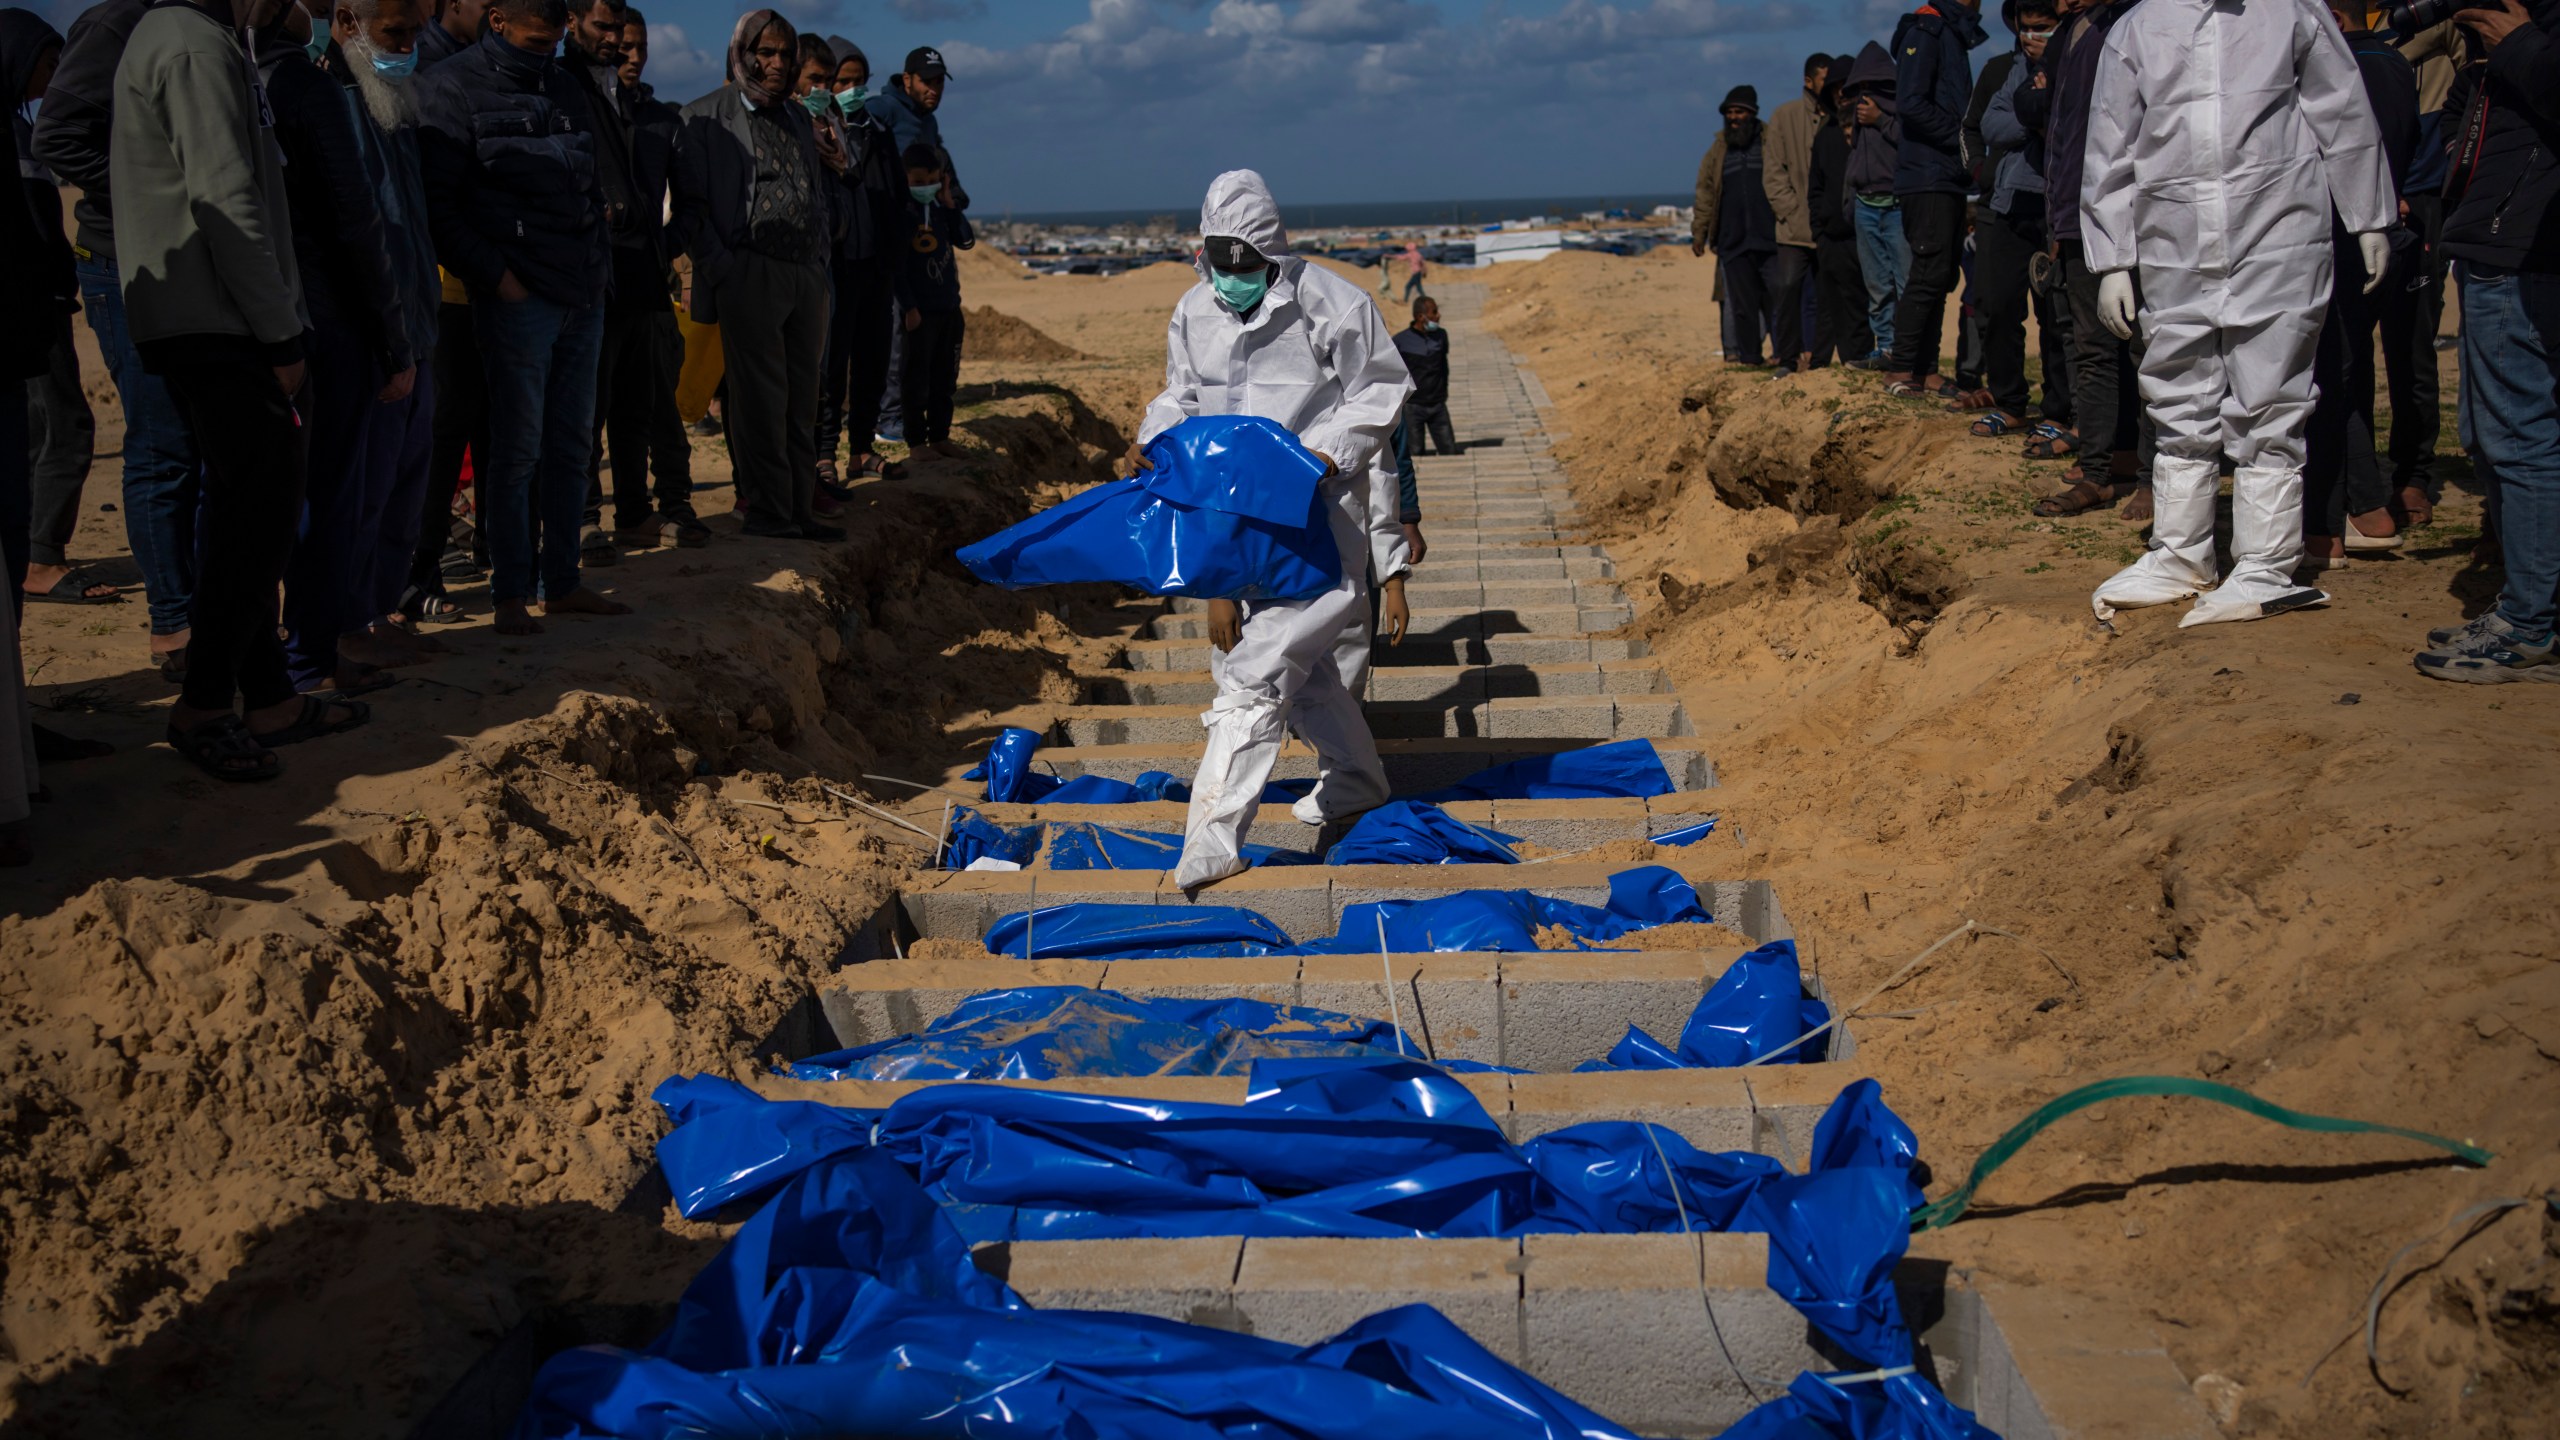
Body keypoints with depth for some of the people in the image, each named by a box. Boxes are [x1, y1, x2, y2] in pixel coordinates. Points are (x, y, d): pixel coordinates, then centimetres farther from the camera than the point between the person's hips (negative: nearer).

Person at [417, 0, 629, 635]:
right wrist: (494, 274, -15)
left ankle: (560, 582, 17)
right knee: (517, 449, -3)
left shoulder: (565, 88, 17)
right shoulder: (454, 87, -5)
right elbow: (437, 203, -11)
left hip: (583, 296, 7)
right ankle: (510, 594, 4)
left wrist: (597, 260, 12)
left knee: (571, 445, 9)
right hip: (518, 297, -7)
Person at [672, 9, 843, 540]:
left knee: (803, 401, 6)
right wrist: (720, 266, -11)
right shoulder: (707, 117, 0)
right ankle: (768, 511, 0)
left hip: (806, 275, 6)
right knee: (761, 401, -5)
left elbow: (823, 193, 27)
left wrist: (821, 253, 14)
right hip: (750, 275, -6)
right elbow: (689, 203, -4)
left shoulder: (800, 118, 19)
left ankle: (800, 510, 11)